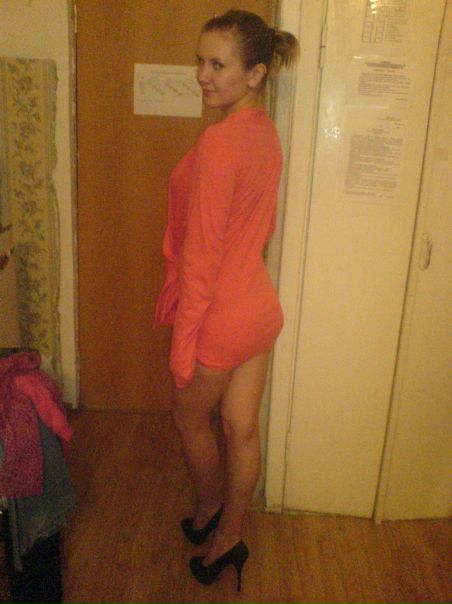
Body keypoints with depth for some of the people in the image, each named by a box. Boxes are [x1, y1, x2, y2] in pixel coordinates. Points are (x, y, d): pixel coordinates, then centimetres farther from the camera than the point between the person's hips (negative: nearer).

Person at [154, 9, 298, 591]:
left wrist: (183, 340, -15)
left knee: (191, 420, 20)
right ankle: (228, 538, 40)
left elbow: (202, 251, -23)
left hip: (220, 318, -8)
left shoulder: (219, 140, -23)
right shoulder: (265, 132, 4)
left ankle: (207, 510, 46)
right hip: (261, 307, 8)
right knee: (242, 429, 19)